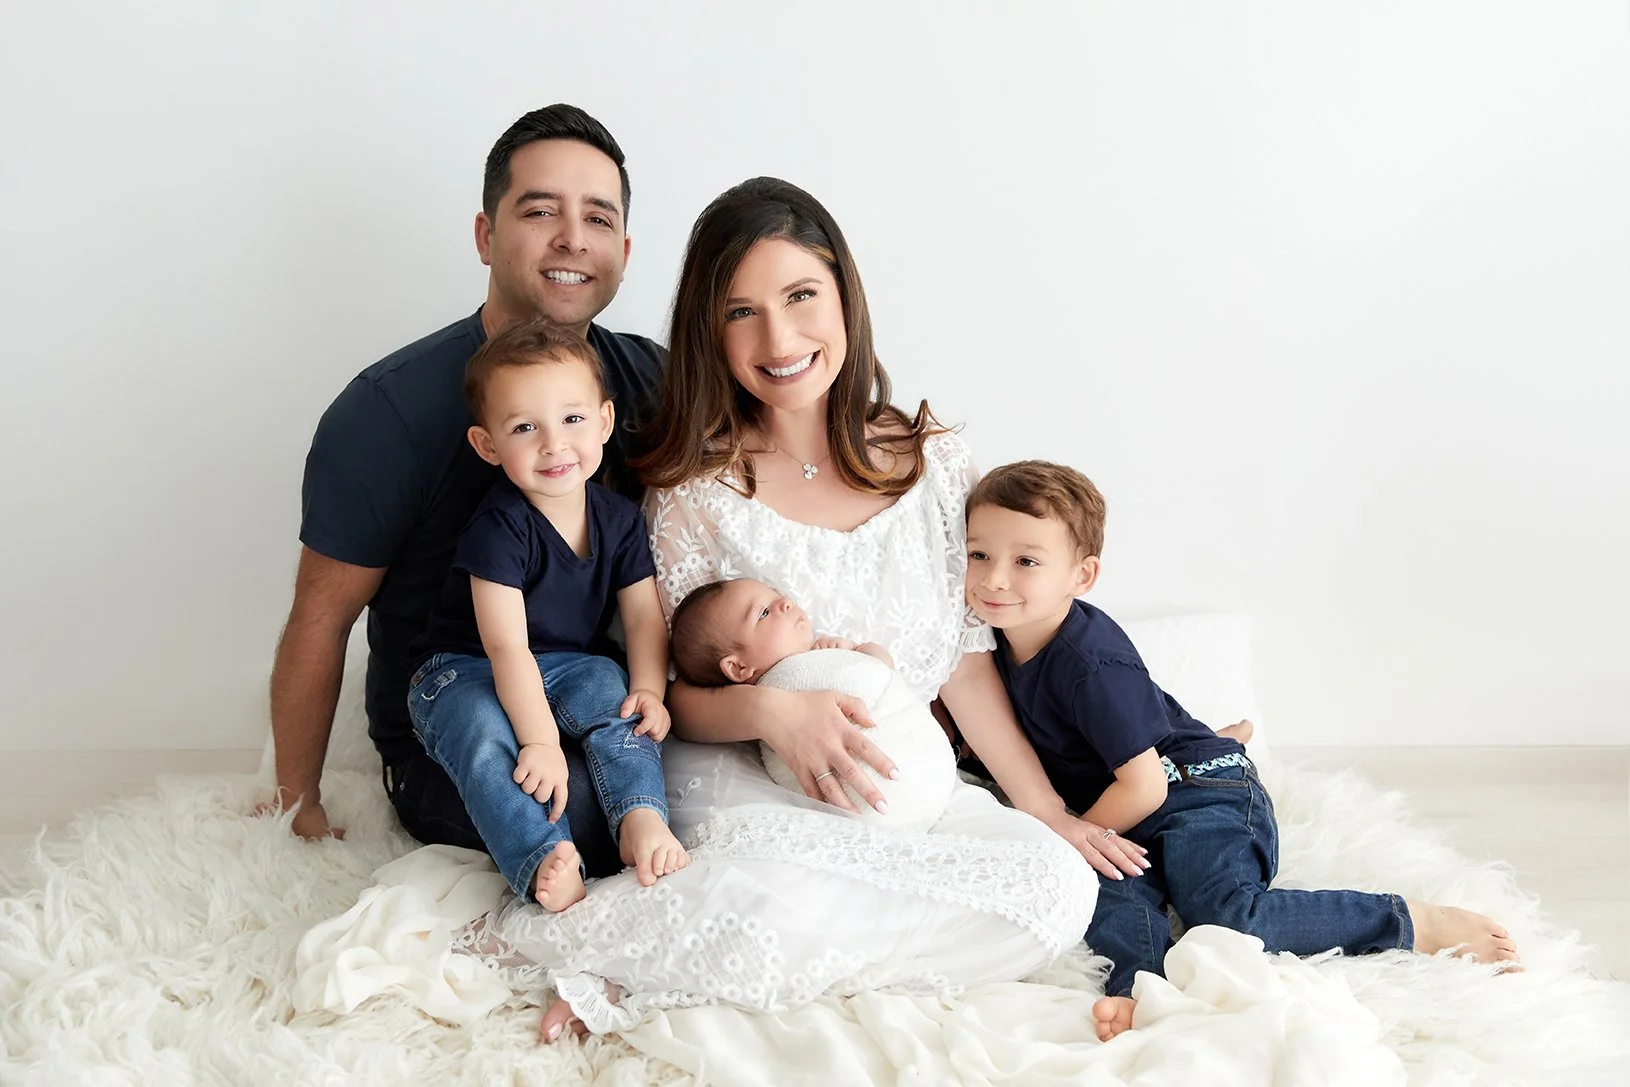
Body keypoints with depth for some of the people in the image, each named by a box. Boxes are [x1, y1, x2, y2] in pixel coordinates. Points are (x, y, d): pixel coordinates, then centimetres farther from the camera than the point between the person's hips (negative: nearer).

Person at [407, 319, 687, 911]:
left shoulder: (619, 519, -2)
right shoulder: (499, 528, -21)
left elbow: (645, 615, 0)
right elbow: (506, 645, -27)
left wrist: (650, 690, -20)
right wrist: (541, 739, -34)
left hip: (565, 666, 5)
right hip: (464, 673, -4)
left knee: (616, 691, -26)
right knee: (483, 736, -35)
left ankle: (643, 822, -35)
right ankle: (550, 869, -47)